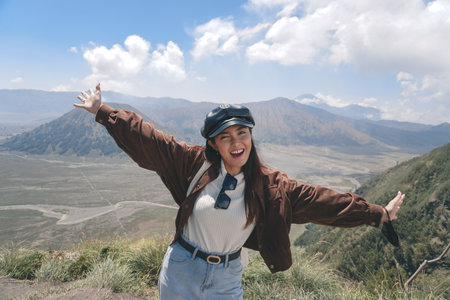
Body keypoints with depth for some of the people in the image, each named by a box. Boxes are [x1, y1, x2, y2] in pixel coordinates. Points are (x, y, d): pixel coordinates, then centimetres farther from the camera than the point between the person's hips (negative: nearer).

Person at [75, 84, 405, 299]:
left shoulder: (270, 185, -12)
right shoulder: (195, 163, -13)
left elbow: (320, 200, -10)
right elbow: (145, 138, -10)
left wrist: (379, 213, -8)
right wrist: (102, 111, -8)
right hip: (180, 271, 0)